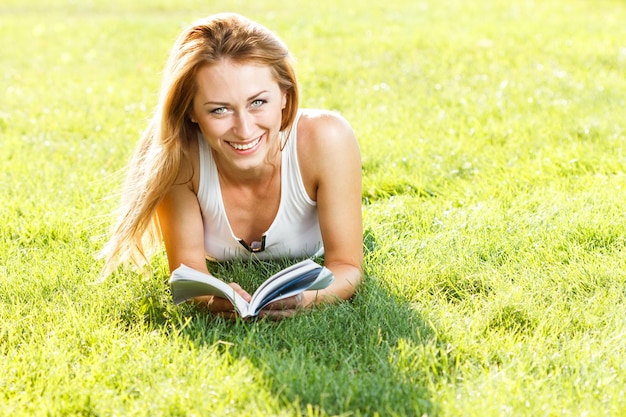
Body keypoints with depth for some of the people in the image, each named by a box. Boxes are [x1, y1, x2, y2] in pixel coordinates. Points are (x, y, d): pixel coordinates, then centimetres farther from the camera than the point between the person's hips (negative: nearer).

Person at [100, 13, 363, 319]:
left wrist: (304, 298, -59)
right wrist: (211, 297, -57)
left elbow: (347, 266, -35)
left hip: (308, 275, 0)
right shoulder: (179, 155, -40)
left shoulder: (326, 140, -42)